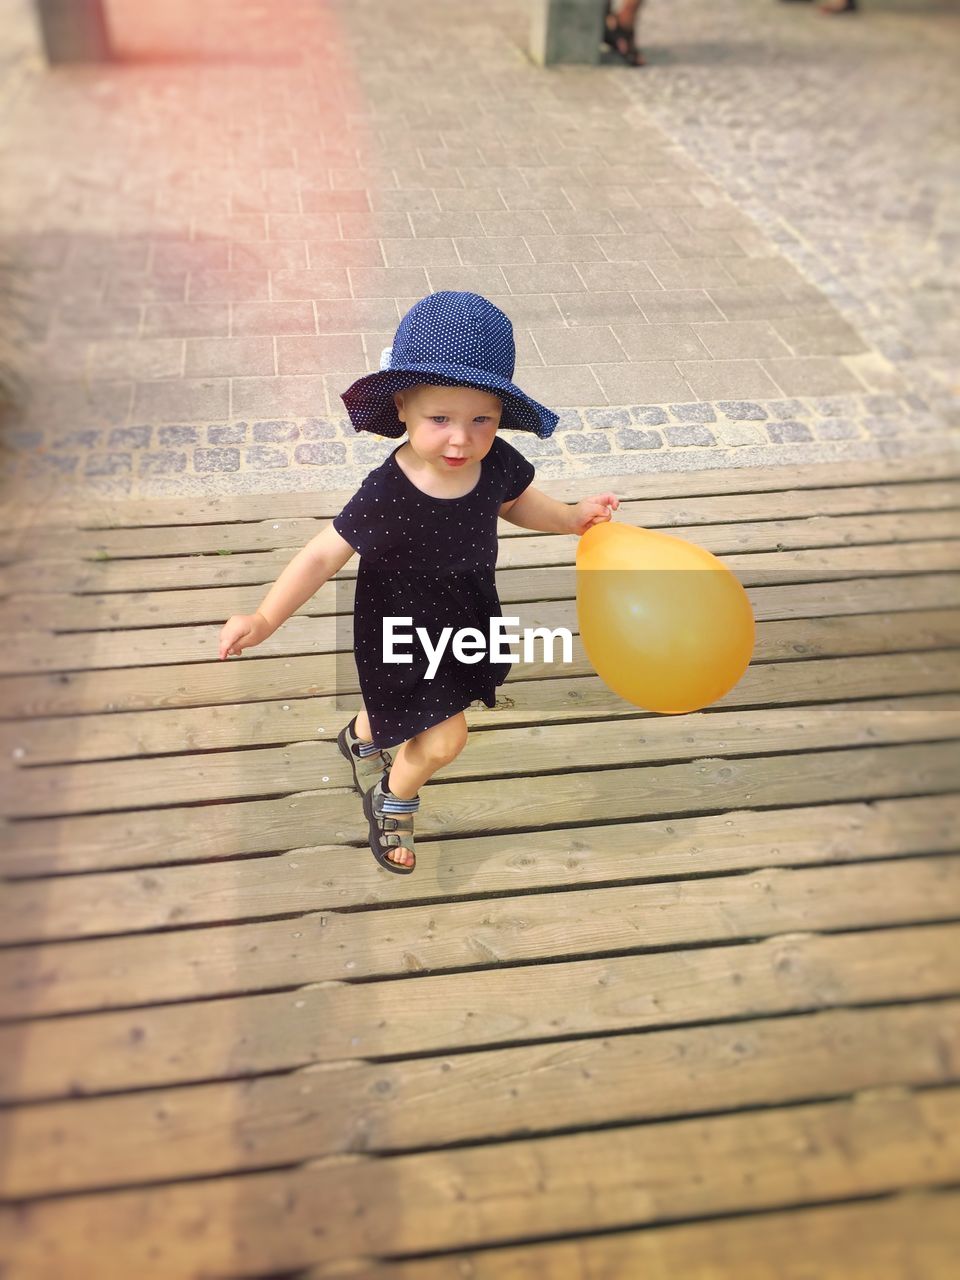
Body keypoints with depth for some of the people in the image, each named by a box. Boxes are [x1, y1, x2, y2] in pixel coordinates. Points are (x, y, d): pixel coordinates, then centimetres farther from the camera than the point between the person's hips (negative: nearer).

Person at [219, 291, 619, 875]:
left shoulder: (497, 462, -20)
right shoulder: (386, 497, -35)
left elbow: (519, 502, 5)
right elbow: (323, 556, -28)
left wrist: (572, 516, -6)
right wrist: (265, 619, -35)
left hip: (464, 618, 6)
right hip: (401, 632, -6)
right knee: (444, 738, -2)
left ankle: (362, 737, 65)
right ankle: (393, 803, 32)